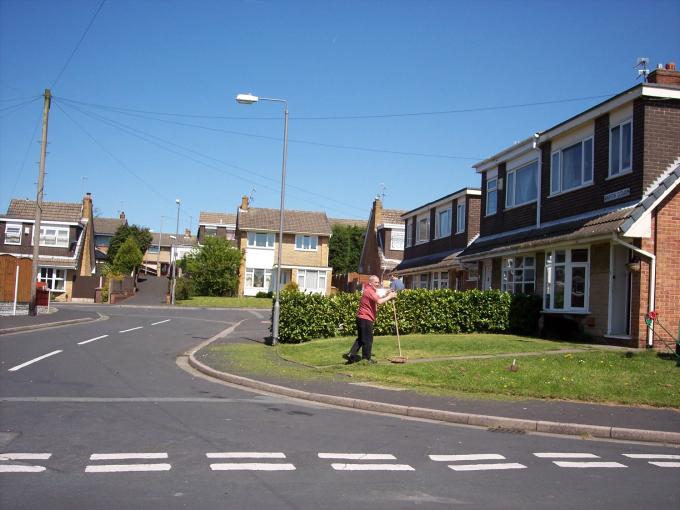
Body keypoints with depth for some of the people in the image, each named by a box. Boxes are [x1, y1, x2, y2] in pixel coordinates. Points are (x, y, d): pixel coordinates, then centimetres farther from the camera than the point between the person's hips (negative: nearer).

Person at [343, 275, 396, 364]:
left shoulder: (370, 291, 19)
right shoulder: (369, 291, -15)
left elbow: (377, 299, 19)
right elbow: (379, 301, -27)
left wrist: (386, 295, 6)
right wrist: (389, 296, -18)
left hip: (361, 317, 10)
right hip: (366, 318, -10)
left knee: (361, 338, 16)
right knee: (368, 339, 0)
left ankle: (351, 354, 11)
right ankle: (366, 358, 9)